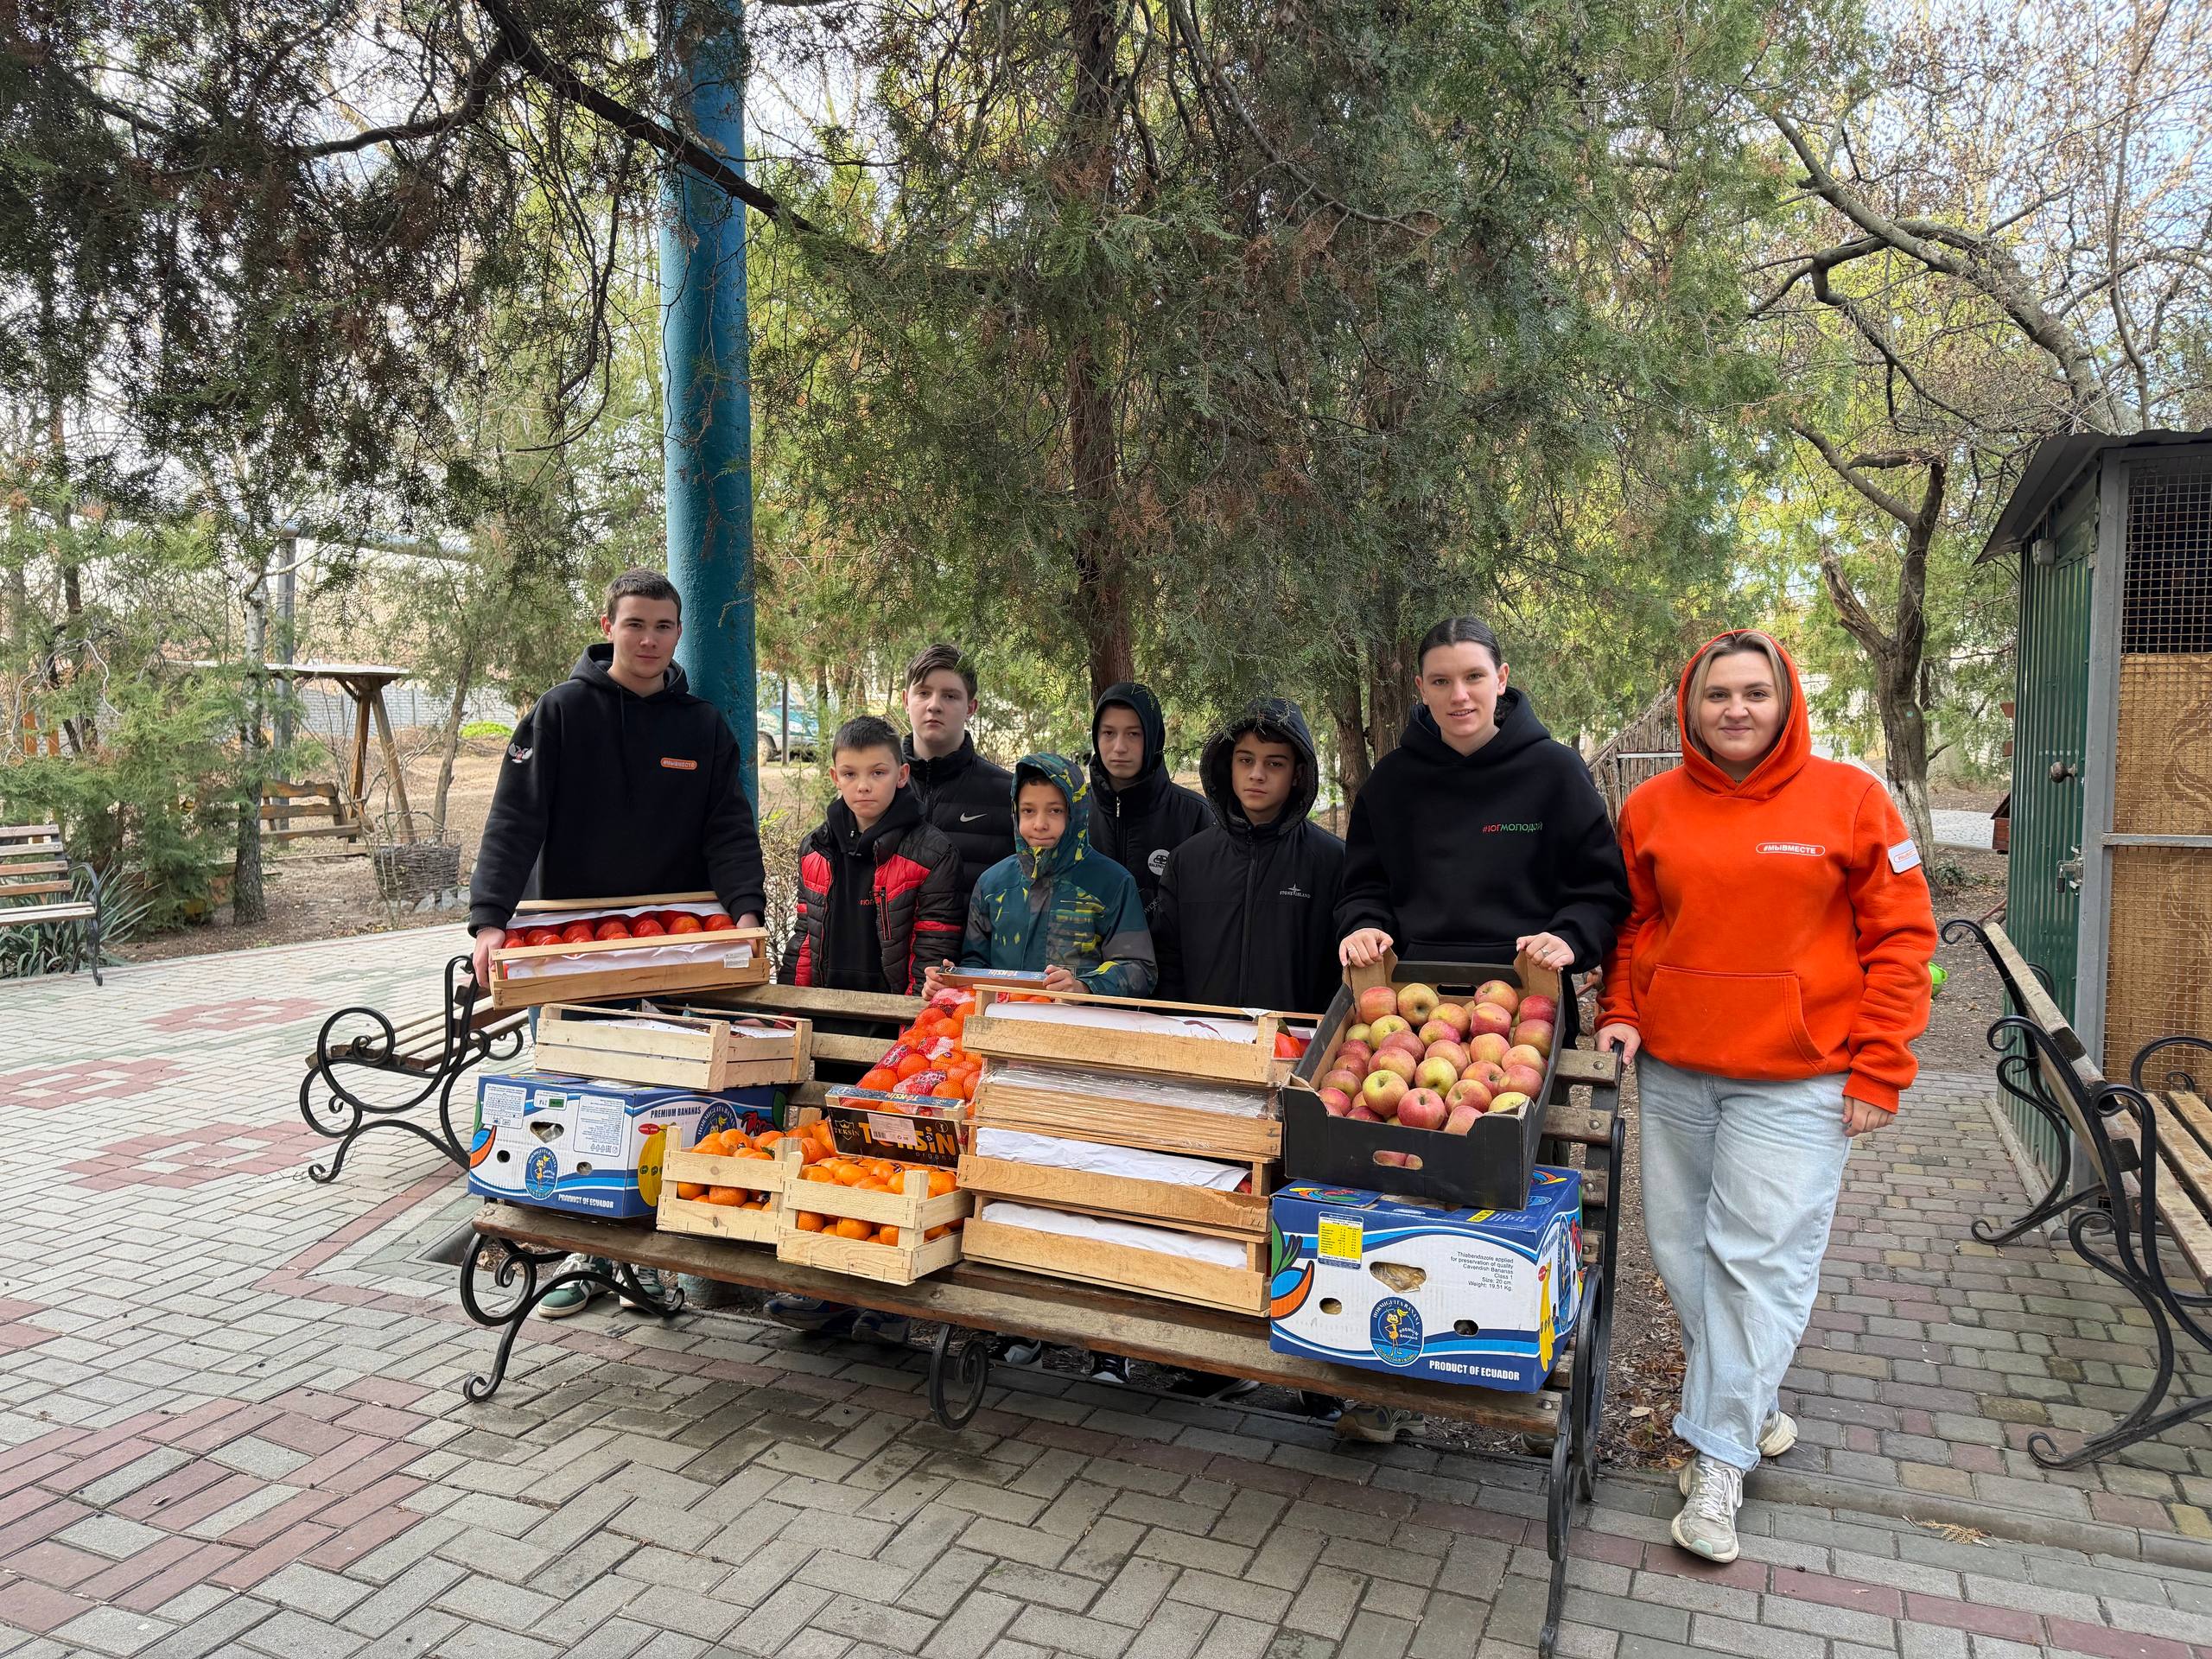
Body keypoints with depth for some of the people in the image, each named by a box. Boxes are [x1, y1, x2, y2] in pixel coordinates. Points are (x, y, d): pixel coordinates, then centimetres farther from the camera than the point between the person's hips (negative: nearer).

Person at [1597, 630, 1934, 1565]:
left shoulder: (1848, 799, -3)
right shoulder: (1652, 808, 5)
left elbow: (1900, 937, -2)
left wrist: (1878, 1071, -6)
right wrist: (1621, 1013, 0)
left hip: (1796, 1078, -4)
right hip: (1673, 1070, 4)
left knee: (1761, 1259, -4)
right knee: (1683, 1251, 10)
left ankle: (1718, 1459, 7)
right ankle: (1750, 1406, 31)